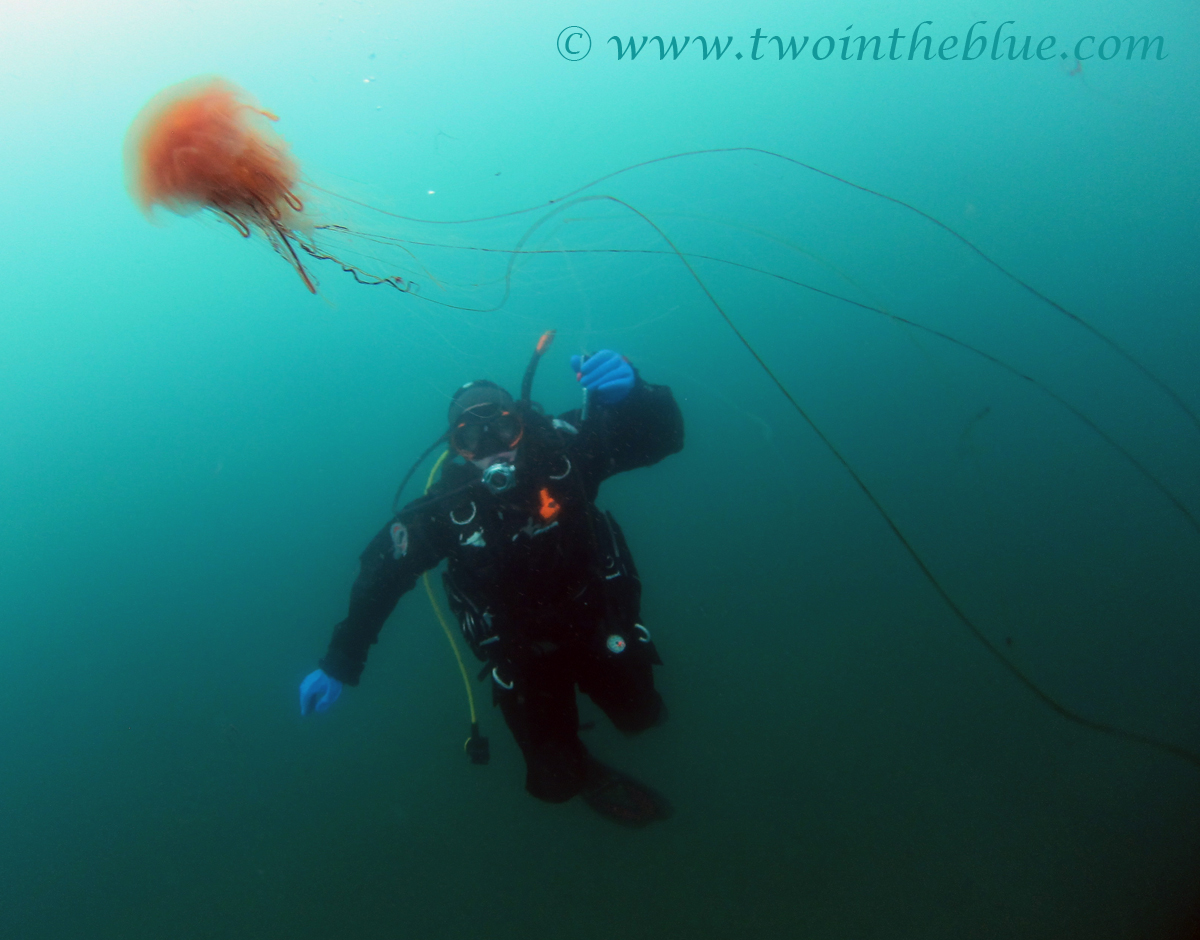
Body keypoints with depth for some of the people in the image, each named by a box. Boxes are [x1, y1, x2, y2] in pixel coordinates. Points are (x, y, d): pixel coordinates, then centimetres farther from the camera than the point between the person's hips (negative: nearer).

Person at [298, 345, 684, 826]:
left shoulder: (560, 450, -27)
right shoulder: (445, 504, -27)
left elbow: (664, 436, -30)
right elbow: (382, 573, -15)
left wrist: (630, 391, -53)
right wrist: (338, 664, -14)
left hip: (597, 622, 2)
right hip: (523, 653, -1)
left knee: (642, 717, 22)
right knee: (555, 781, 0)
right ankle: (583, 772, 36)